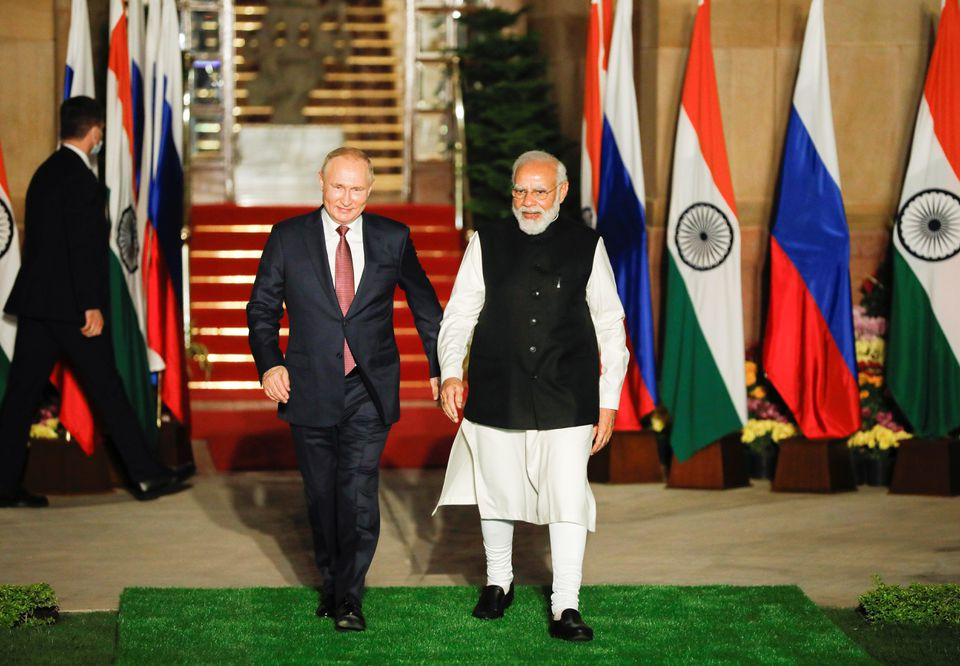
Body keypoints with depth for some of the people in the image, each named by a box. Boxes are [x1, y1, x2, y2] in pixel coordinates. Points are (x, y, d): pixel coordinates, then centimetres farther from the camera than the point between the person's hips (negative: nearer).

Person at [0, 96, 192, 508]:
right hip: (71, 305, -8)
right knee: (107, 390, -1)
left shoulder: (45, 173, 14)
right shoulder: (80, 179, -13)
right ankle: (146, 476, 7)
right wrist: (92, 305, -19)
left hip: (35, 302, 8)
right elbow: (84, 246, -20)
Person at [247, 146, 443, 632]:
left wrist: (441, 367, 15)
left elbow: (424, 305, 14)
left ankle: (348, 596, -2)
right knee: (321, 495, 11)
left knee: (358, 491, -11)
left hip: (370, 391, -1)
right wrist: (269, 363, -11)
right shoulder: (288, 238, 2)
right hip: (310, 388, 1)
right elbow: (262, 309, 4)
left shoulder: (393, 239, 3)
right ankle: (330, 584, 26)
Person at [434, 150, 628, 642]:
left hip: (566, 399, -1)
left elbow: (610, 325, 8)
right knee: (496, 491, 12)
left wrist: (609, 400, 5)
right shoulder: (487, 243, 5)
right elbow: (460, 313, 5)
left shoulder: (586, 246, 4)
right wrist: (450, 372, -10)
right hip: (497, 394, 1)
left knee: (568, 499, -5)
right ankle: (498, 582, 35)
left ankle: (566, 608, 3)